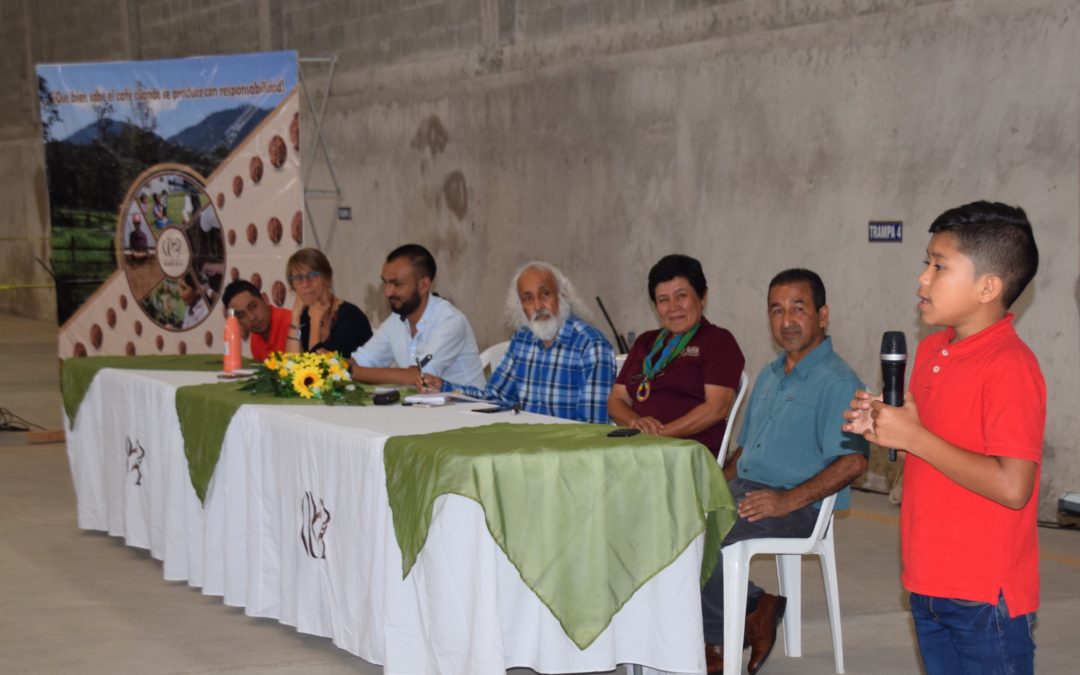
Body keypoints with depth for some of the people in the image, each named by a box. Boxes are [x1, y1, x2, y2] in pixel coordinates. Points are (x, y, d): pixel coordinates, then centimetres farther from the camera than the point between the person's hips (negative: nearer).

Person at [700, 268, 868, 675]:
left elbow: (853, 461, -18)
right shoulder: (768, 377, 21)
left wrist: (790, 500, -25)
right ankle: (754, 609, -3)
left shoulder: (837, 382, -9)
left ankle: (720, 642, -1)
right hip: (744, 489, 9)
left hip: (797, 508, -9)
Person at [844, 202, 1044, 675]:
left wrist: (914, 436, -21)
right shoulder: (931, 351, 8)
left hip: (985, 598, -8)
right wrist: (885, 427, 1)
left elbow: (1012, 487, -25)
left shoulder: (1009, 368, -19)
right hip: (929, 583, 8)